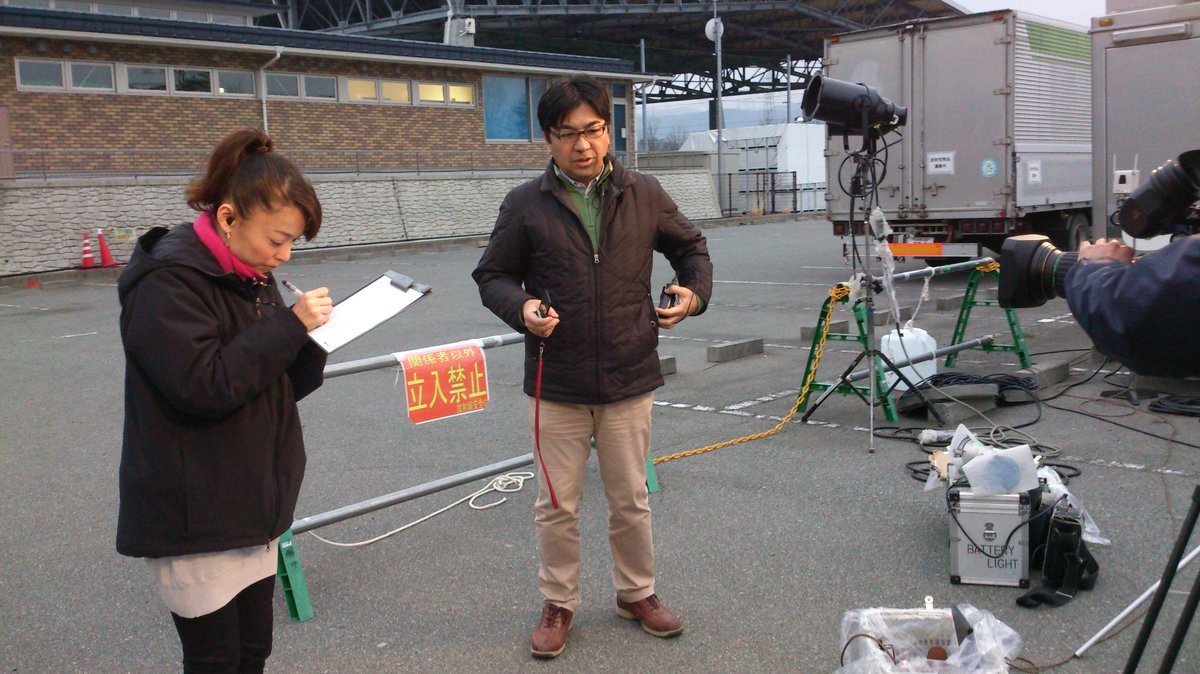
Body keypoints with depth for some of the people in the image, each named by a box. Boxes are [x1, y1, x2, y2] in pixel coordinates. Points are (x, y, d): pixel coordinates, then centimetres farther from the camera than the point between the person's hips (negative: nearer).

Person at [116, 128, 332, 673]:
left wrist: (310, 340, -6)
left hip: (252, 504, 8)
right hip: (195, 519, -8)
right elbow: (203, 387, -24)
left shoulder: (251, 276, 11)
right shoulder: (168, 281, -16)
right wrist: (290, 325, -21)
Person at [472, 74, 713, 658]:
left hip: (629, 378, 1)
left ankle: (637, 593, 36)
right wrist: (522, 308, -17)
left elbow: (689, 246, 16)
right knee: (557, 506, 10)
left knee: (631, 501, 15)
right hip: (556, 383, -1)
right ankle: (558, 604, 30)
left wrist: (694, 291, -3)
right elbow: (492, 276, 3)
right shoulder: (525, 205, -4)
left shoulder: (644, 194, 2)